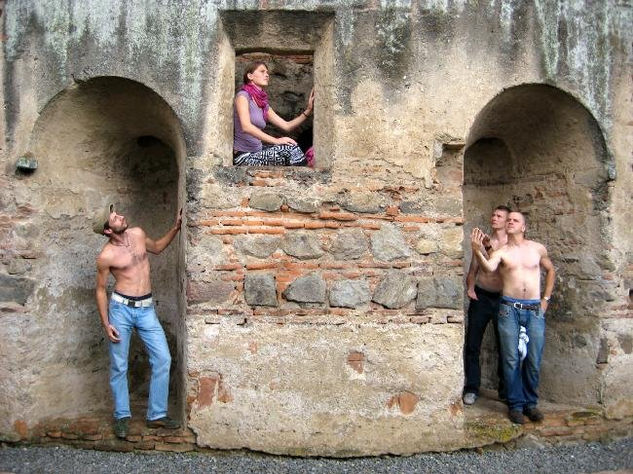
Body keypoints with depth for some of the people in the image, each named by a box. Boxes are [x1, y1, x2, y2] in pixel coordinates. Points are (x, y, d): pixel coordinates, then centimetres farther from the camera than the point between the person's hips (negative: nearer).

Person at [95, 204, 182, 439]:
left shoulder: (137, 233, 3)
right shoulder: (106, 256, -9)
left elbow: (156, 248, 24)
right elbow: (100, 290, -1)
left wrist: (175, 228, 14)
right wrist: (106, 324, -5)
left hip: (146, 309, 4)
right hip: (121, 309, -4)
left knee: (163, 359, 0)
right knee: (119, 366, 5)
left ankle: (157, 415, 11)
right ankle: (121, 416, 22)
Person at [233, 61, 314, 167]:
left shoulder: (264, 105, 15)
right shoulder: (242, 96, -7)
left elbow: (287, 126, 11)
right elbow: (246, 127, -23)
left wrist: (308, 110, 0)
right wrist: (276, 140, -27)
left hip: (257, 153, 8)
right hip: (243, 156, -8)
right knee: (291, 148, -17)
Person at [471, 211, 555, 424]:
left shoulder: (538, 248, 9)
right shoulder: (501, 252, 2)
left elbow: (550, 271, 24)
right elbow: (488, 267, -20)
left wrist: (546, 298, 16)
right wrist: (477, 251, -40)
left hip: (535, 310, 2)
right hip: (509, 309, -1)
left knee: (533, 361, 4)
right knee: (511, 360, 0)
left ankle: (531, 403, 21)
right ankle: (516, 405, 11)